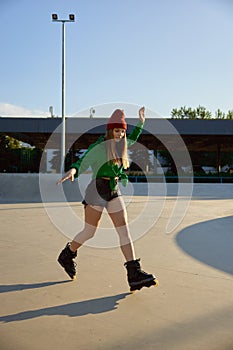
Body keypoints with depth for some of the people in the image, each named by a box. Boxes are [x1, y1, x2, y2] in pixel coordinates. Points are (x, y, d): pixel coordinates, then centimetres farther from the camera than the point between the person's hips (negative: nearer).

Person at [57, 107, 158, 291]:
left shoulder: (119, 145, 10)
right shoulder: (98, 147, -12)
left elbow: (132, 139, 33)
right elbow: (81, 164, -19)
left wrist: (141, 122, 30)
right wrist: (72, 171, -40)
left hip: (114, 192, 7)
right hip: (97, 191, -7)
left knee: (124, 231, -3)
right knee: (90, 231, 3)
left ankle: (134, 273, -3)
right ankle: (67, 255, 31)